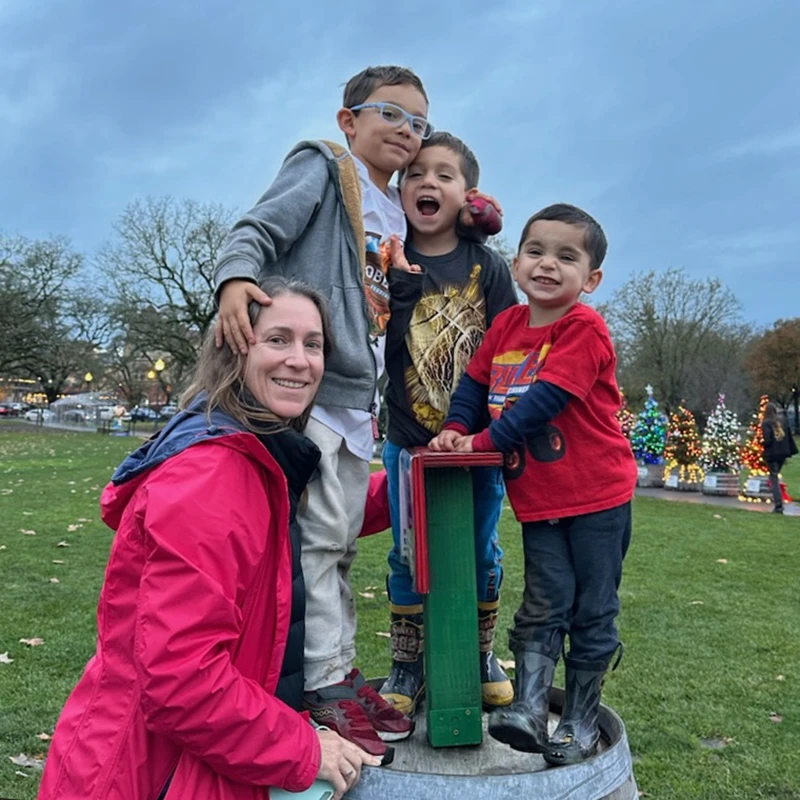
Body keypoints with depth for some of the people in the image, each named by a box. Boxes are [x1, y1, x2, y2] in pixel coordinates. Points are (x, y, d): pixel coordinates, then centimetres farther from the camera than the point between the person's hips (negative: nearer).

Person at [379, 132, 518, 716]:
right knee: (408, 556, 10)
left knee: (481, 553, 13)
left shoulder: (488, 267, -3)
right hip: (409, 442, 1)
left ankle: (483, 657, 34)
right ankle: (407, 667, 28)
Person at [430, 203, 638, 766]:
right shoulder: (508, 323, 6)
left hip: (597, 494, -4)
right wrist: (456, 428, -7)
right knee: (544, 605, 4)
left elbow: (545, 399, -23)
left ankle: (581, 722, 21)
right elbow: (476, 381, 10)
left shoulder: (585, 329, -15)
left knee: (592, 613, 7)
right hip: (537, 499, 4)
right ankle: (528, 709, 8)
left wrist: (485, 440, -20)